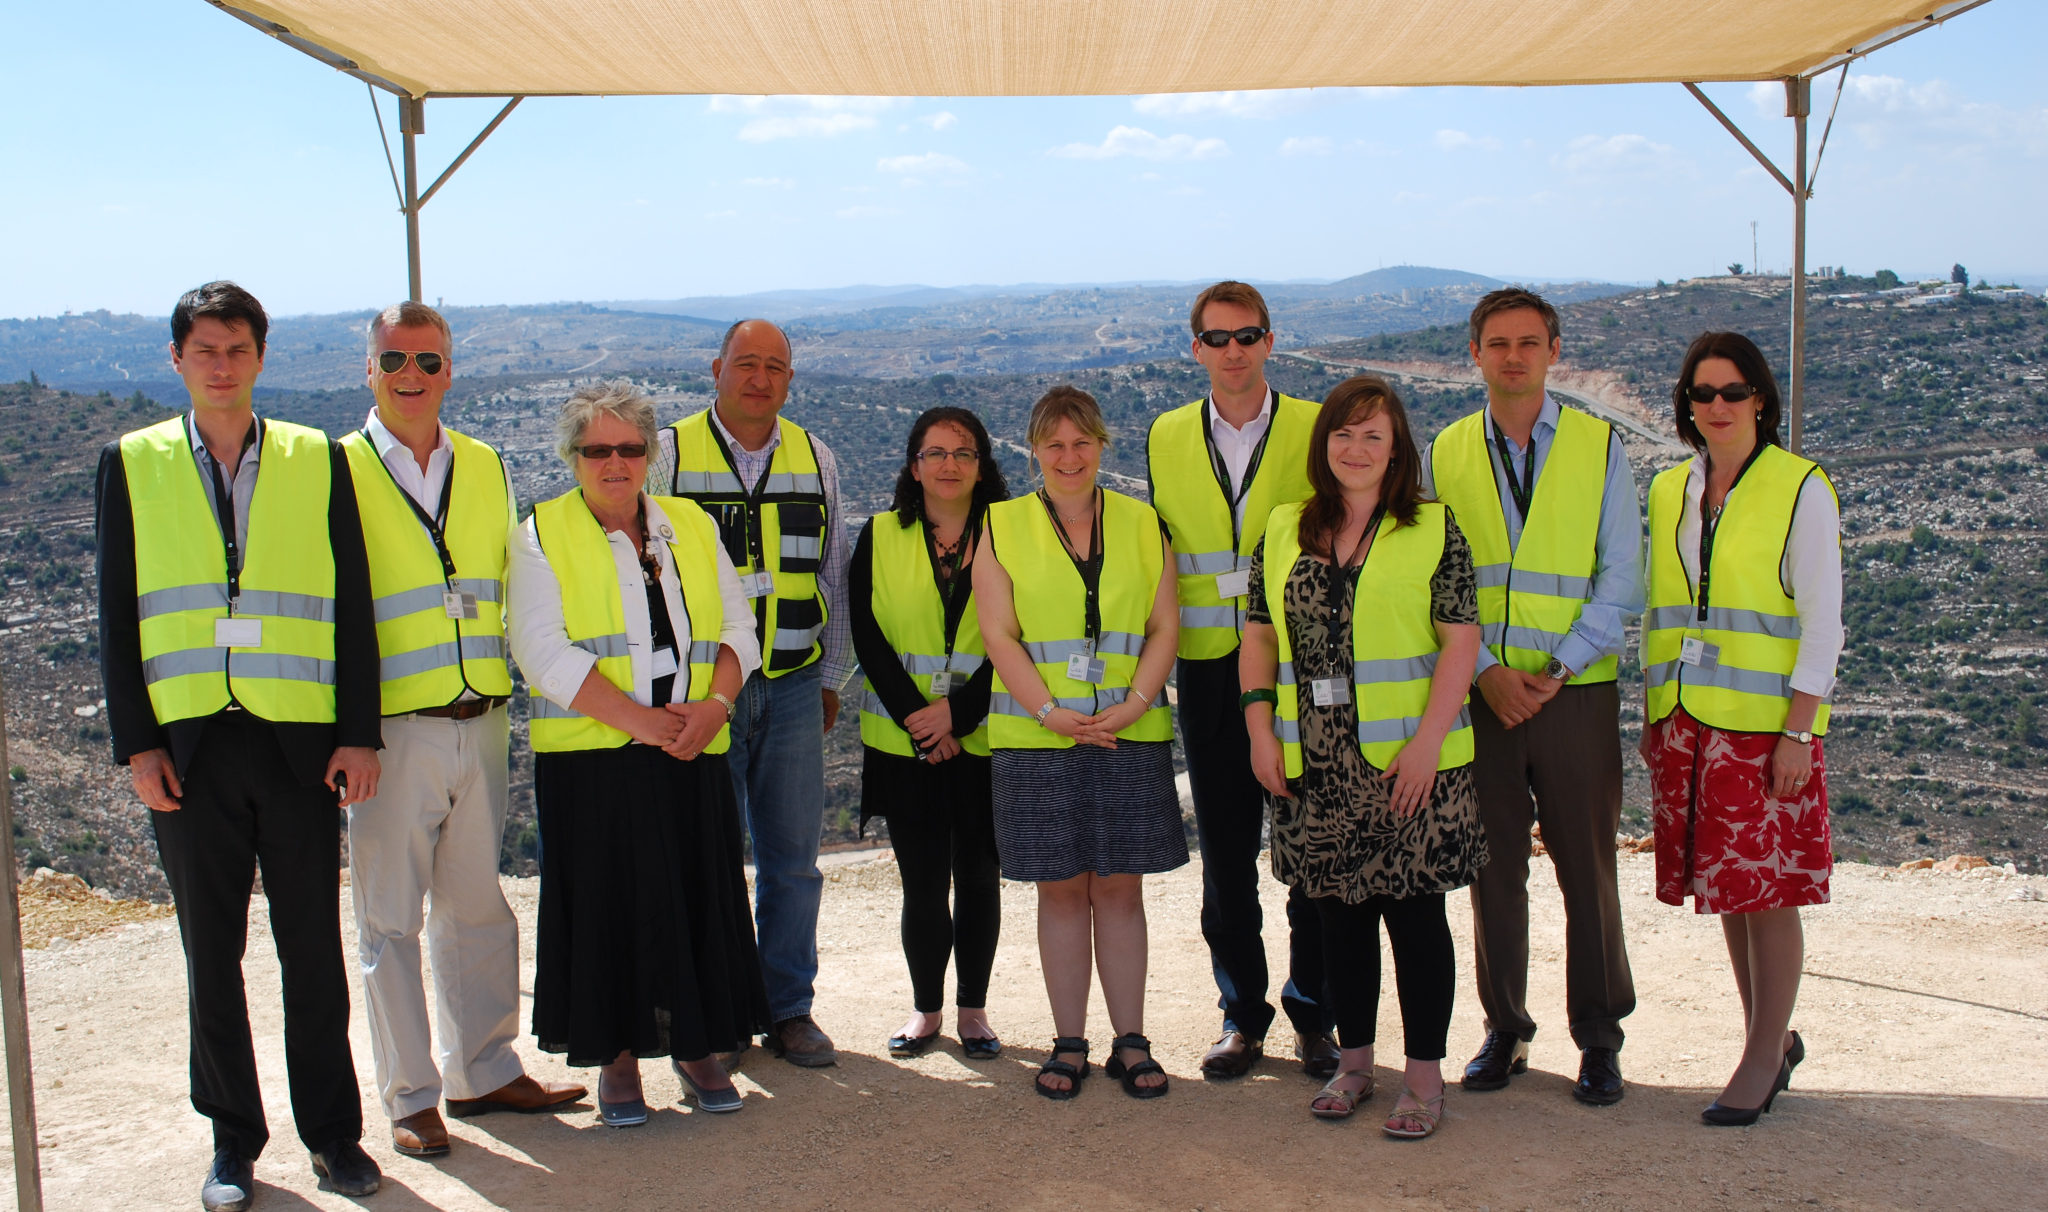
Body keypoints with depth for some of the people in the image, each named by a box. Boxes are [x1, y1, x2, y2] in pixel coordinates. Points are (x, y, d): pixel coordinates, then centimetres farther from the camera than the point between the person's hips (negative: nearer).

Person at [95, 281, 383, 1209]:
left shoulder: (317, 460, 6)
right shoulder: (132, 464, 7)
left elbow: (351, 605, 5)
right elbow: (117, 618, 6)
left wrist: (359, 734, -2)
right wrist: (136, 742, -2)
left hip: (301, 740, 0)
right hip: (189, 744, 1)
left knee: (313, 947, 6)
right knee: (211, 950, 8)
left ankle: (332, 1132, 19)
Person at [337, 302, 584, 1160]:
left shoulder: (485, 469, 10)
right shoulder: (336, 471, -4)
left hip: (481, 723, 4)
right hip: (392, 728, -4)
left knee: (475, 904, 14)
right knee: (390, 918, 4)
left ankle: (485, 1072, 27)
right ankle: (410, 1097, 16)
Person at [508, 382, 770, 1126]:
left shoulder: (693, 527, 14)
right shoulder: (542, 536, 2)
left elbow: (737, 627, 10)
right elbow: (544, 650, -10)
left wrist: (716, 704, -9)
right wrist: (639, 719, -16)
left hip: (692, 756, 3)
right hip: (591, 758, -3)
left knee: (699, 900, 5)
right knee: (608, 905, 1)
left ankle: (695, 1046, 19)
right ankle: (617, 1057, 15)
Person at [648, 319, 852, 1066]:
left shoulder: (815, 460, 11)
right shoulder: (669, 454, 1)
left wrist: (831, 676, 14)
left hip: (793, 688, 3)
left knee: (793, 857, 6)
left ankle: (789, 1010, 18)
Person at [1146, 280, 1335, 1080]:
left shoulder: (1315, 430, 1)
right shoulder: (1166, 437, 9)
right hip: (1209, 672, 2)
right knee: (1225, 853, 8)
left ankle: (1313, 1014, 18)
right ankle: (1242, 1015, 21)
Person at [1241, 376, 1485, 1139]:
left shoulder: (1433, 530, -1)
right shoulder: (1283, 531, 9)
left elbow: (1461, 641, -6)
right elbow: (1260, 634, 11)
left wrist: (1428, 741, -14)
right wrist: (1260, 729, 1)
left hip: (1406, 761, -3)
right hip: (1315, 763, 4)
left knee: (1415, 911, 2)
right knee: (1338, 912, 12)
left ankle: (1424, 1074, 13)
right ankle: (1354, 1061, 25)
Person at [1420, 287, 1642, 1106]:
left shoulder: (1599, 447, 3)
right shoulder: (1444, 454, 7)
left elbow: (1621, 577, 0)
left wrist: (1558, 669, -10)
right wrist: (1487, 670, -8)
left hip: (1575, 691, -1)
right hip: (1479, 691, 1)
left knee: (1587, 867, 3)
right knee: (1493, 866, 7)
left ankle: (1599, 1038, 16)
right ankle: (1504, 1030, 21)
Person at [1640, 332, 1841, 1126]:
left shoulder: (1802, 489, -4)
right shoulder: (1669, 491, 11)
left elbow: (1821, 621, -7)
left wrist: (1798, 731, -13)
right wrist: (1653, 717, 11)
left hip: (1766, 722, -5)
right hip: (1687, 723, 5)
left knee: (1768, 891, -1)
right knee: (1726, 887, 11)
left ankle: (1762, 1058, 11)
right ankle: (1774, 1038, 26)